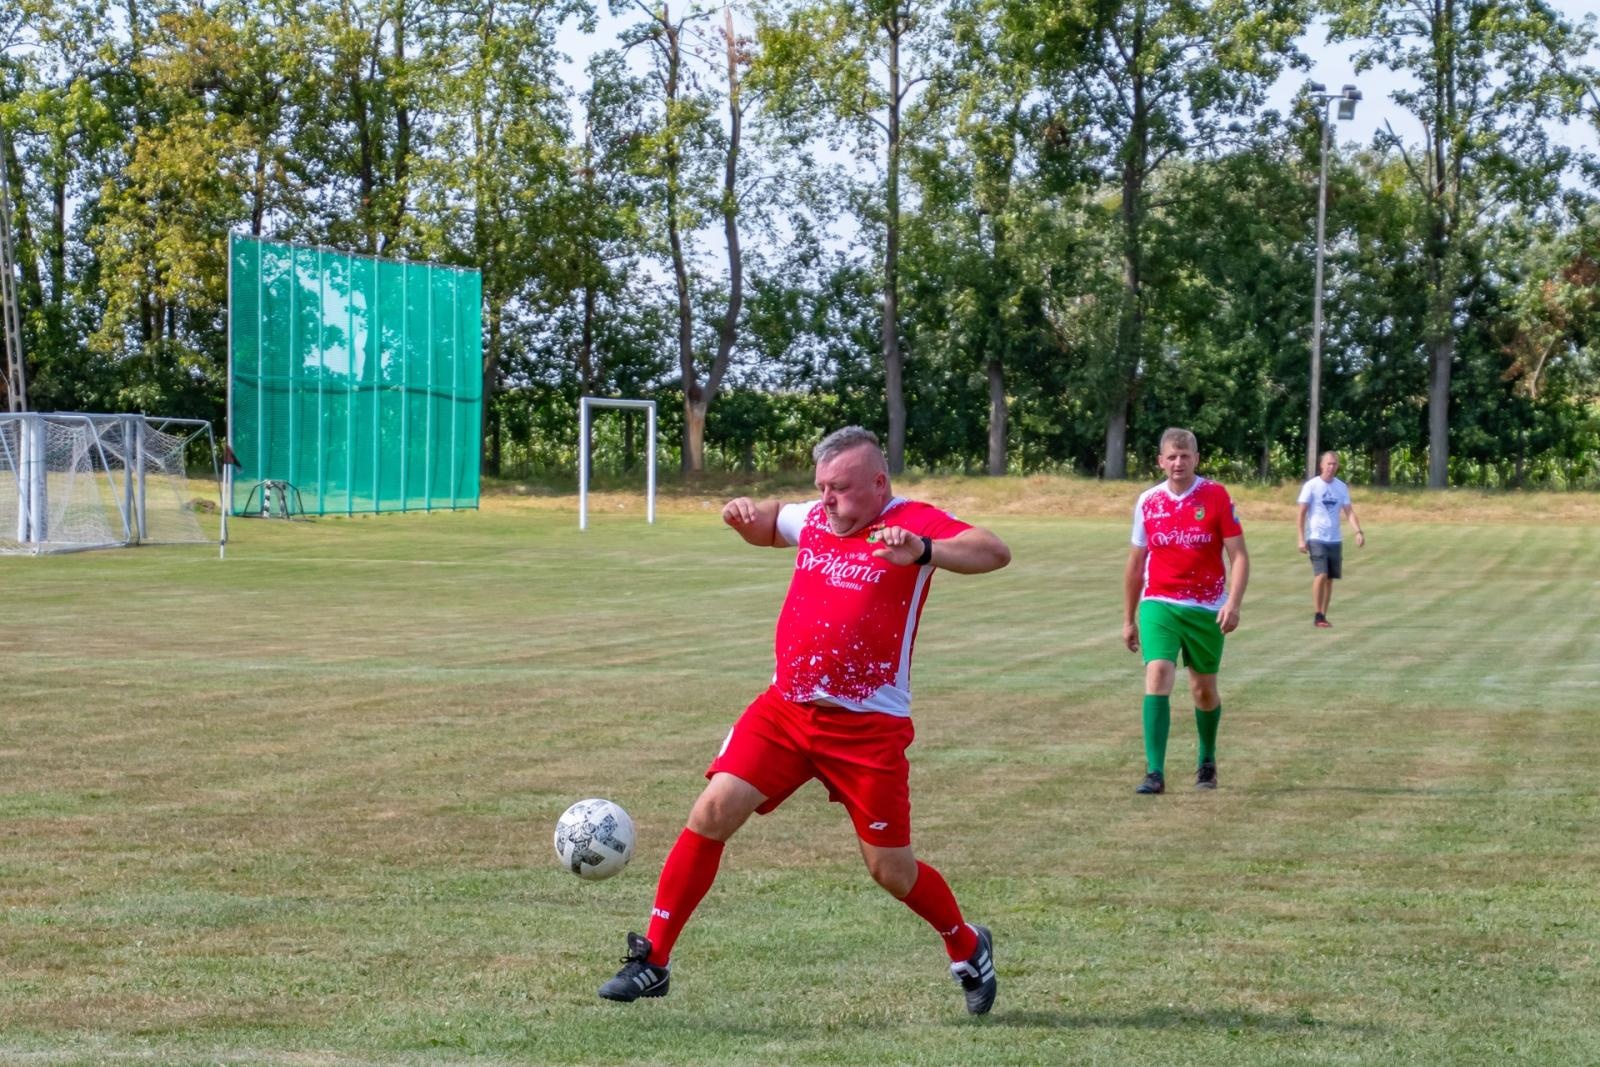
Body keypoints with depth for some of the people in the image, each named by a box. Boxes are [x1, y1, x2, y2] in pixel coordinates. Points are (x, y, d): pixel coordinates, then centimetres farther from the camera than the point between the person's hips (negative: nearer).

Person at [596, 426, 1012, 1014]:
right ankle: (652, 960, 0)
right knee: (712, 812, -8)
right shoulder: (814, 519, 8)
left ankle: (968, 948, 31)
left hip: (868, 724, -5)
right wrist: (743, 513, 6)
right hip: (785, 707, 5)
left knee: (889, 868, 2)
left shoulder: (913, 523, -10)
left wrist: (921, 551, -41)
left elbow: (994, 553, -24)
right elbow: (766, 525, 31)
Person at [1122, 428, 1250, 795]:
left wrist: (1234, 603, -19)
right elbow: (1136, 562, 12)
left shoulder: (1217, 497, -5)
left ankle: (1207, 762, 36)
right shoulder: (1147, 502, 3)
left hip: (1207, 609, -1)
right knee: (1157, 676, -18)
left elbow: (1238, 555, -5)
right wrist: (1129, 618, 14)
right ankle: (1155, 773, -20)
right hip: (1159, 604, 1)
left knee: (1204, 689, 11)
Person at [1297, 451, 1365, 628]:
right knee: (1320, 575, -16)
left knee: (1330, 578, 4)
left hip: (1335, 540, 4)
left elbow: (1349, 512, 5)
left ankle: (1323, 616, 12)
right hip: (1316, 538, -4)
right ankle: (1317, 616, -10)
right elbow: (1301, 514, -2)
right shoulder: (1311, 486, -4)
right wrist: (1301, 539, -10)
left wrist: (1358, 531, -11)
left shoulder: (1342, 487, 8)